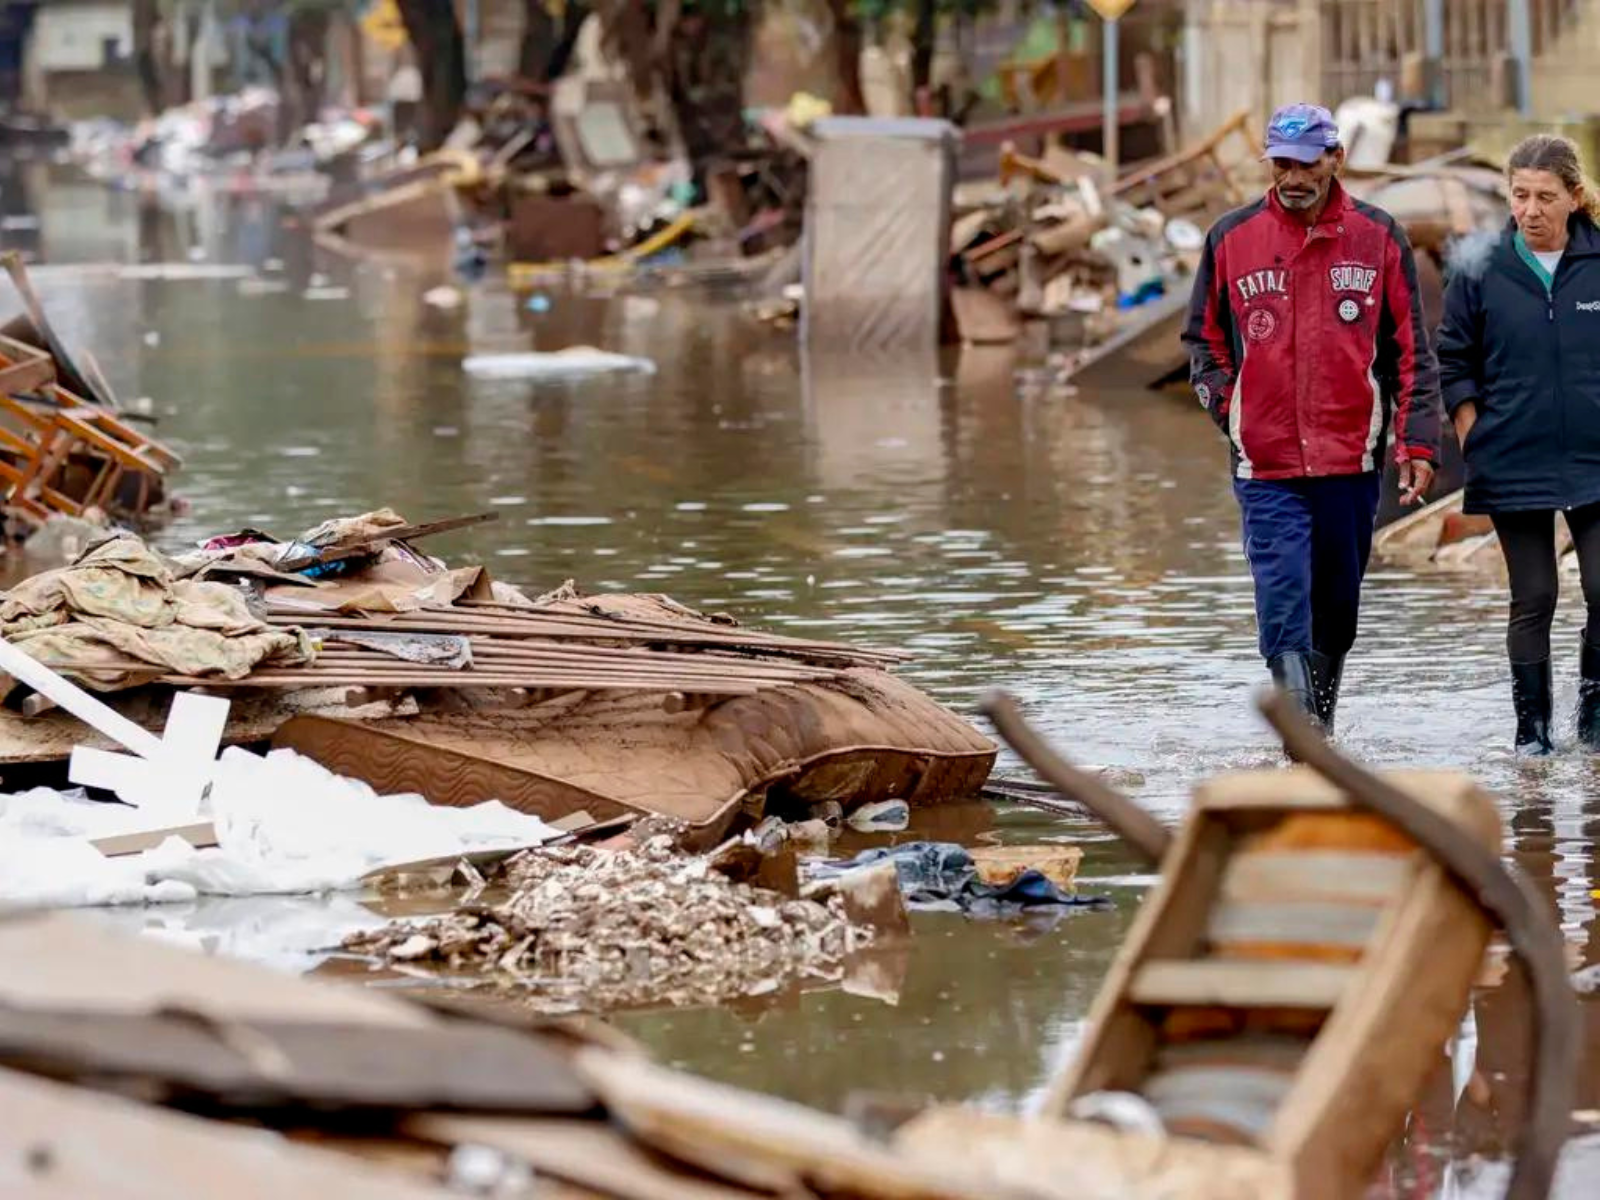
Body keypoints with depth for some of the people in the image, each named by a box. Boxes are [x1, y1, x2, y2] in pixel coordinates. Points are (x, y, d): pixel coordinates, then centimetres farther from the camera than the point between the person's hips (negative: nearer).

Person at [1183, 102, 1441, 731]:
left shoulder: (1378, 238, 2)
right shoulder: (1232, 238, 2)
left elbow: (1411, 351, 6)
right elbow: (1202, 338, 15)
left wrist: (1417, 444, 0)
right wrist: (1226, 406, 1)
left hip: (1351, 460, 1)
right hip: (1266, 467, -1)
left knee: (1337, 609, 13)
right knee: (1285, 612, -13)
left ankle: (1320, 728, 31)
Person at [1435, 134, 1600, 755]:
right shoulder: (1480, 269, -1)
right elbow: (1454, 365, 6)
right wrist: (1474, 444, -1)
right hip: (1514, 466, 0)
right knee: (1532, 599, 3)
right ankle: (1532, 722, 15)